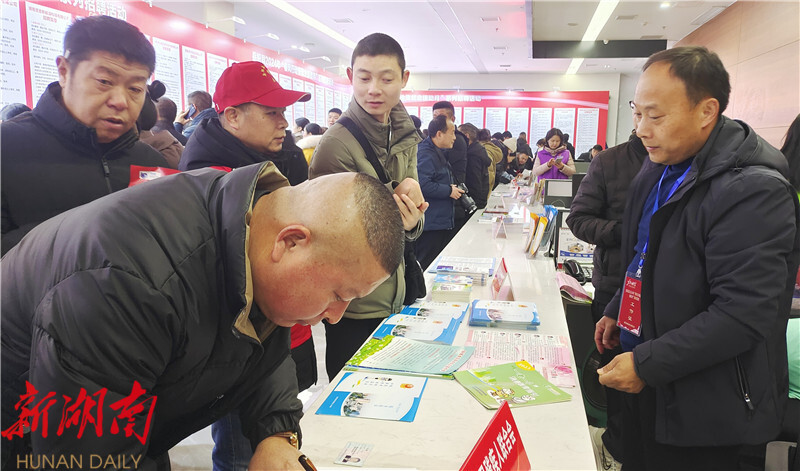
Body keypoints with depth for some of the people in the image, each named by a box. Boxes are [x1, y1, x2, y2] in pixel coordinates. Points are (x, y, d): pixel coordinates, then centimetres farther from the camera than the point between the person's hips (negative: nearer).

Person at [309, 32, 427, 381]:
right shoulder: (338, 143, -18)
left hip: (393, 298, 7)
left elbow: (414, 225, 6)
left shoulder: (405, 137, 4)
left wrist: (411, 222, -16)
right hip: (353, 309, -7)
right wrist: (395, 207, -24)